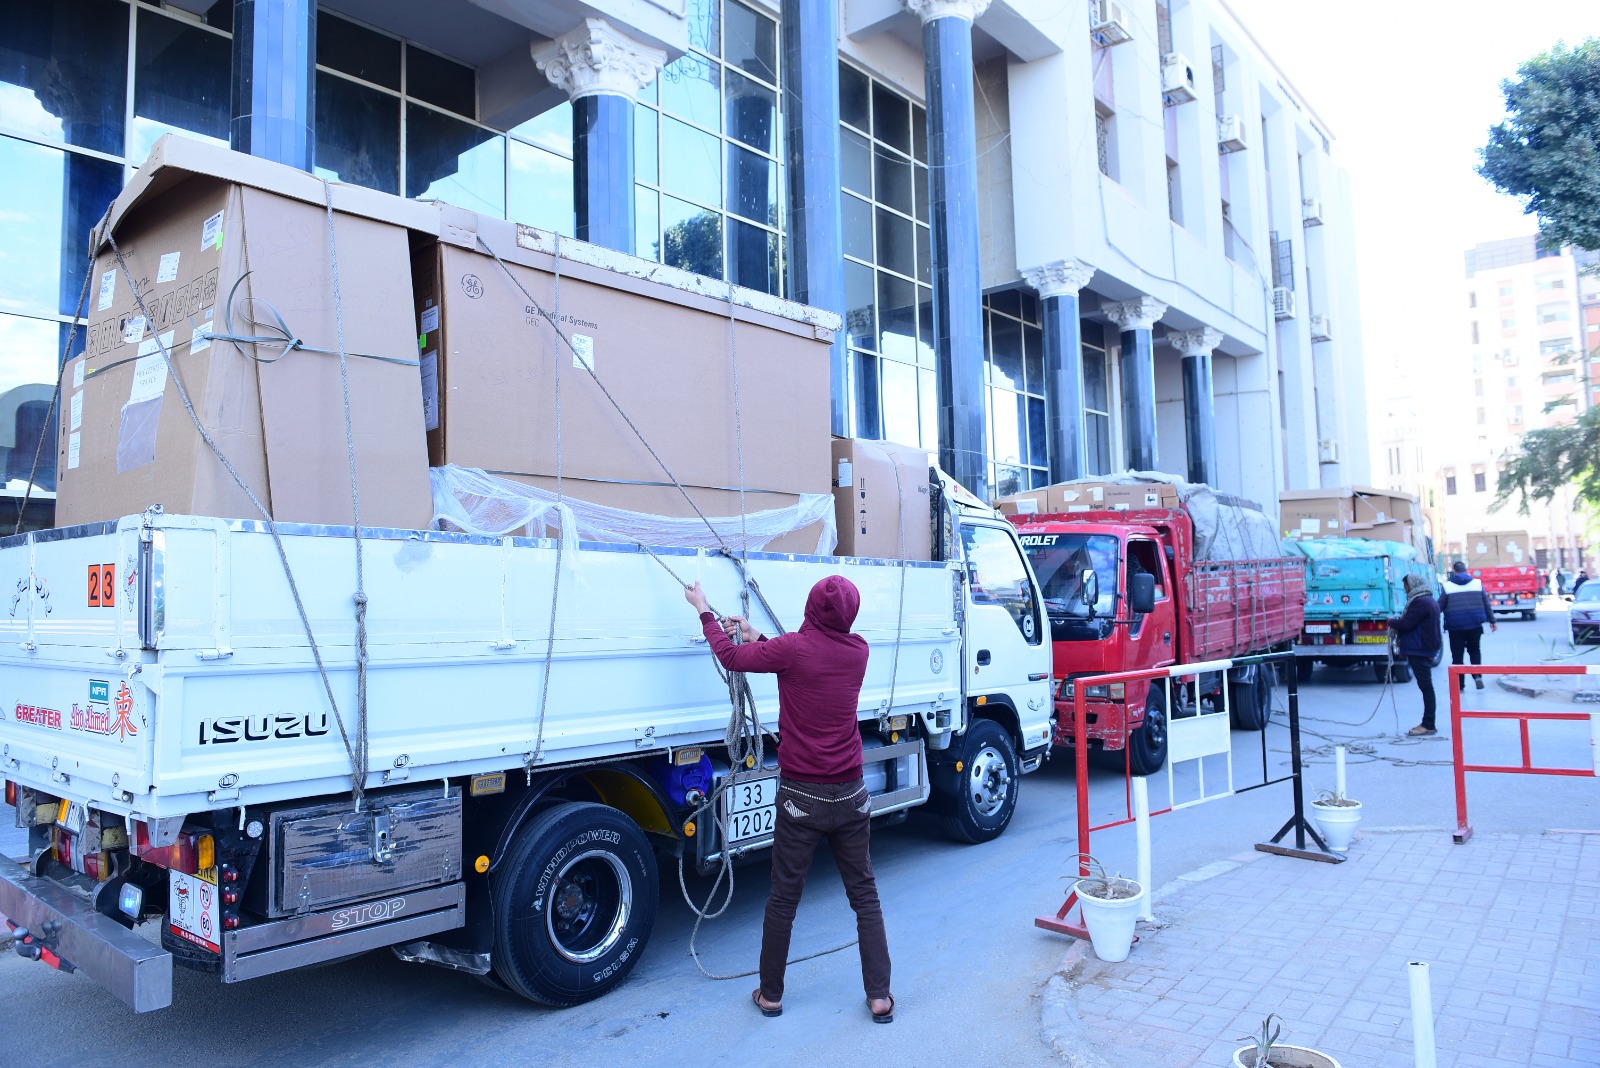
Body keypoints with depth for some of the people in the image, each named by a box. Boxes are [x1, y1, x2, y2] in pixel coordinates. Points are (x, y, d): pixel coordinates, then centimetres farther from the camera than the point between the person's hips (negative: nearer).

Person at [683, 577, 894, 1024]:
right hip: (851, 794, 3)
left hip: (801, 797, -3)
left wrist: (703, 609, 11)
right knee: (864, 894, 14)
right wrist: (755, 637, 18)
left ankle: (770, 994, 25)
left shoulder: (794, 647, -15)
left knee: (784, 896, 11)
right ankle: (879, 996, 16)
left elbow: (731, 657, -2)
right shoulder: (857, 650, 0)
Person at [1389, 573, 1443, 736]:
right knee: (1426, 686, 12)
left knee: (1426, 686, -8)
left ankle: (1428, 725, -5)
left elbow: (1407, 624, -20)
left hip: (1420, 651, -11)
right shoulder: (1429, 600, 18)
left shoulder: (1420, 602, -16)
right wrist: (1398, 625, 10)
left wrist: (1392, 622, -3)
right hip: (1426, 649, 11)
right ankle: (1427, 724, 17)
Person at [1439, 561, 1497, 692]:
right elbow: (1487, 604, 6)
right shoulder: (1477, 583, 3)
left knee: (1457, 655, 4)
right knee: (1474, 651, 20)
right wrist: (1492, 621, 14)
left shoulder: (1448, 585, -4)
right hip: (1475, 625, 2)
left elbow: (1440, 606, -2)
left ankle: (1459, 684, 5)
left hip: (1455, 627, -2)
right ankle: (1478, 676, 5)